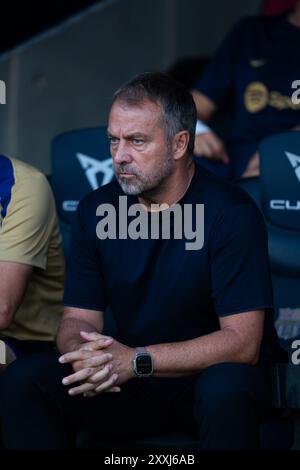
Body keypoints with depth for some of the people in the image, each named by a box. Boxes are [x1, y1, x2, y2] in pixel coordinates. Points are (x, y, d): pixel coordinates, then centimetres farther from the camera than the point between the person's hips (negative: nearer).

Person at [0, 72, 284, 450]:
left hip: (210, 377, -4)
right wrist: (85, 355, -24)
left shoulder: (231, 213, -15)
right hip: (131, 384, 4)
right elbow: (78, 318, 2)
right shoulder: (96, 210, 1)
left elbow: (242, 341, -20)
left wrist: (137, 361, -29)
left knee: (226, 389, -40)